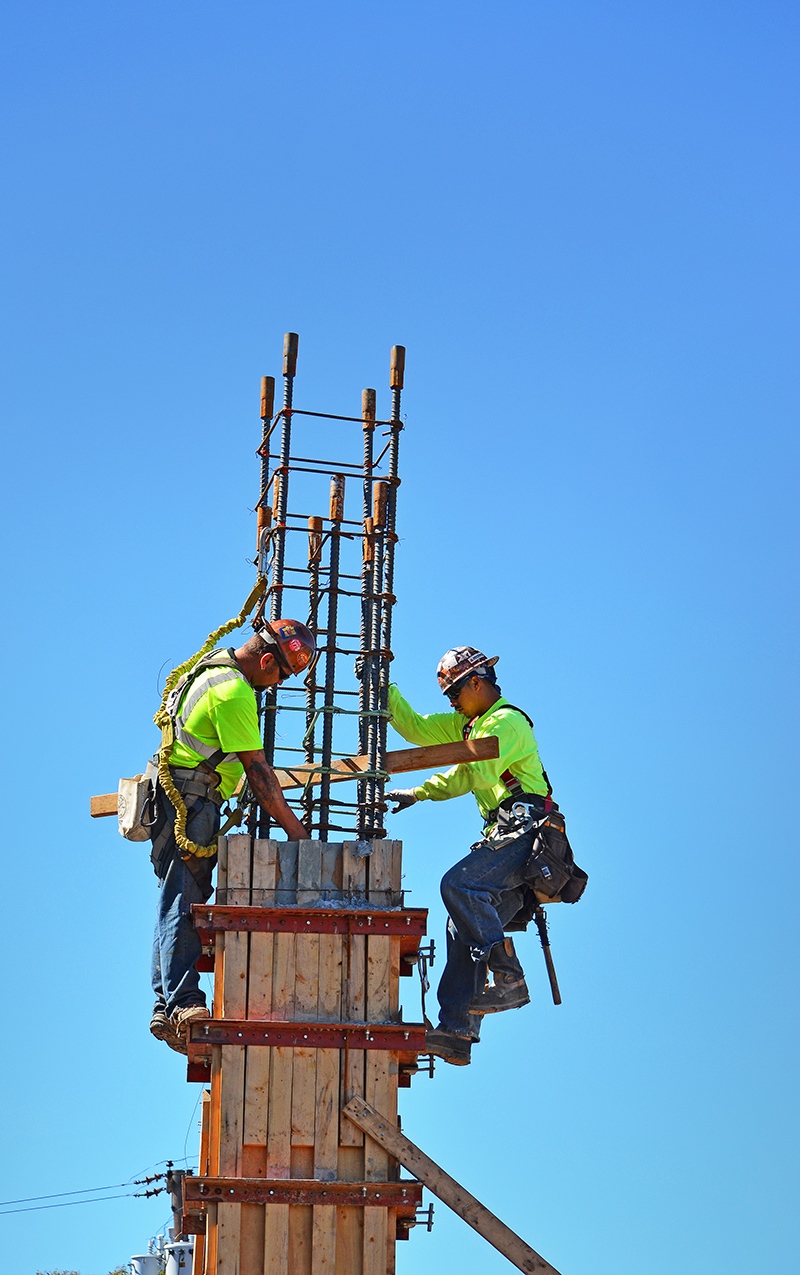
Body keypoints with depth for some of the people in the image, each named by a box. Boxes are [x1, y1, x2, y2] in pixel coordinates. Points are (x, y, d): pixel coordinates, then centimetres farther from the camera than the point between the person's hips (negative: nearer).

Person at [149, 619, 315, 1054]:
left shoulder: (216, 665, 14)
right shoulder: (234, 693, -19)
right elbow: (257, 770, -19)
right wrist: (294, 828, -15)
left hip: (180, 802, 10)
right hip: (188, 803, -10)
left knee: (177, 901, 7)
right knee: (184, 901, -18)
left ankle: (166, 1008, 6)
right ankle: (183, 1005, -27)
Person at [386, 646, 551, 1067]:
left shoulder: (508, 721, -5)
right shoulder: (468, 723, 25)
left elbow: (477, 772, -15)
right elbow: (416, 729, 26)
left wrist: (419, 792, -3)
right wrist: (383, 688, 17)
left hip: (525, 832, -10)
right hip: (507, 840, 10)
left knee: (459, 884, -28)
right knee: (464, 930, 0)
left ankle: (509, 979, -27)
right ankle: (456, 1032, -5)